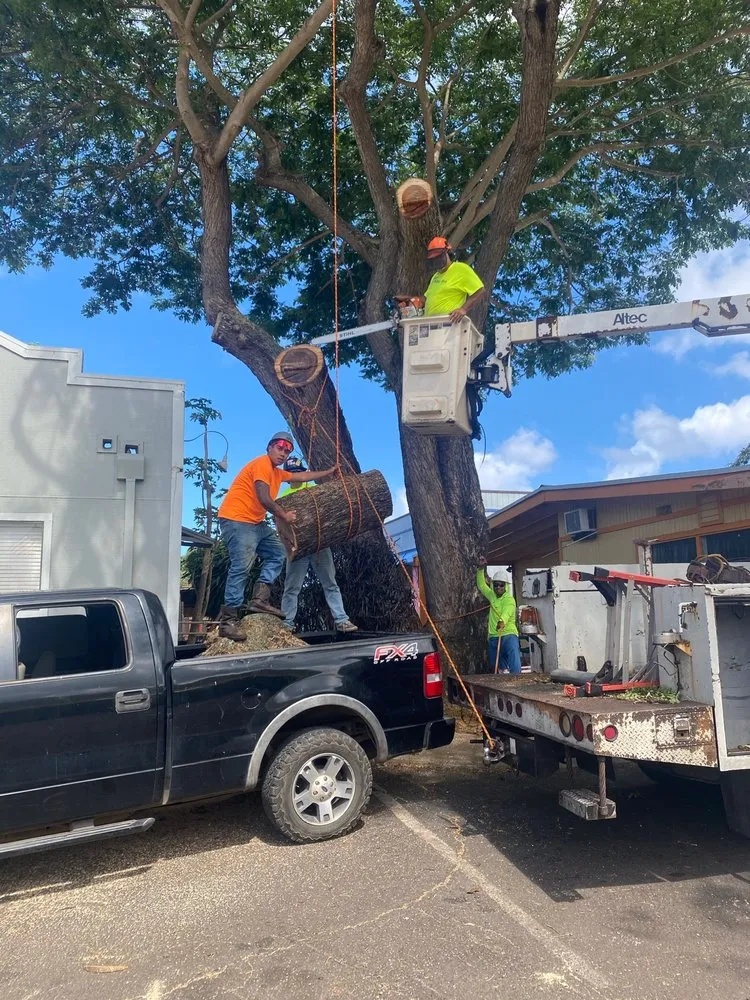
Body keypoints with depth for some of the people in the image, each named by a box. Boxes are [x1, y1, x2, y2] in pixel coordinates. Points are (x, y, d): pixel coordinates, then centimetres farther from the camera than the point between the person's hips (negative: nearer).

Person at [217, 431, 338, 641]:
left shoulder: (277, 472, 21)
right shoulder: (262, 463, -10)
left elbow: (302, 477, 35)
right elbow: (264, 498, -19)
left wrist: (328, 473, 38)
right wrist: (284, 516, -7)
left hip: (256, 523, 11)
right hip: (236, 520, -11)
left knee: (278, 553, 10)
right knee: (242, 565, -18)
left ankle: (260, 599, 1)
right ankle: (228, 620, -18)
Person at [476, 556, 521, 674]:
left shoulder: (509, 599, -9)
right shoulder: (492, 596, 12)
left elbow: (506, 613, -28)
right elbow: (481, 585, 24)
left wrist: (502, 622, -49)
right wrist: (481, 569, 15)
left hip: (508, 634, -7)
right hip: (493, 637, 7)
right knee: (495, 668, 6)